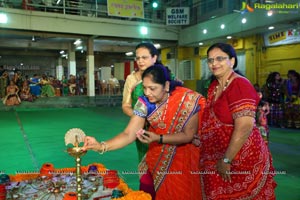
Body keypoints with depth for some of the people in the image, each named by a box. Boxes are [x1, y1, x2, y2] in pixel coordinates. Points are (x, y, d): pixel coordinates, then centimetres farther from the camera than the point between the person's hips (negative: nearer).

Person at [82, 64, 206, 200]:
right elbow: (129, 134, -19)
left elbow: (188, 135, -18)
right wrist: (102, 146, -34)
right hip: (158, 158, 3)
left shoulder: (188, 99, -24)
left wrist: (158, 138, -30)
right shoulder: (144, 103, -17)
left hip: (185, 158, -2)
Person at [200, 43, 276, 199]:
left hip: (241, 159, -8)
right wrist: (200, 137, 5)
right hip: (217, 158, 8)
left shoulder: (239, 85, -18)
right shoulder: (214, 86, 7)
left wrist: (226, 160, -21)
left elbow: (244, 128, -25)